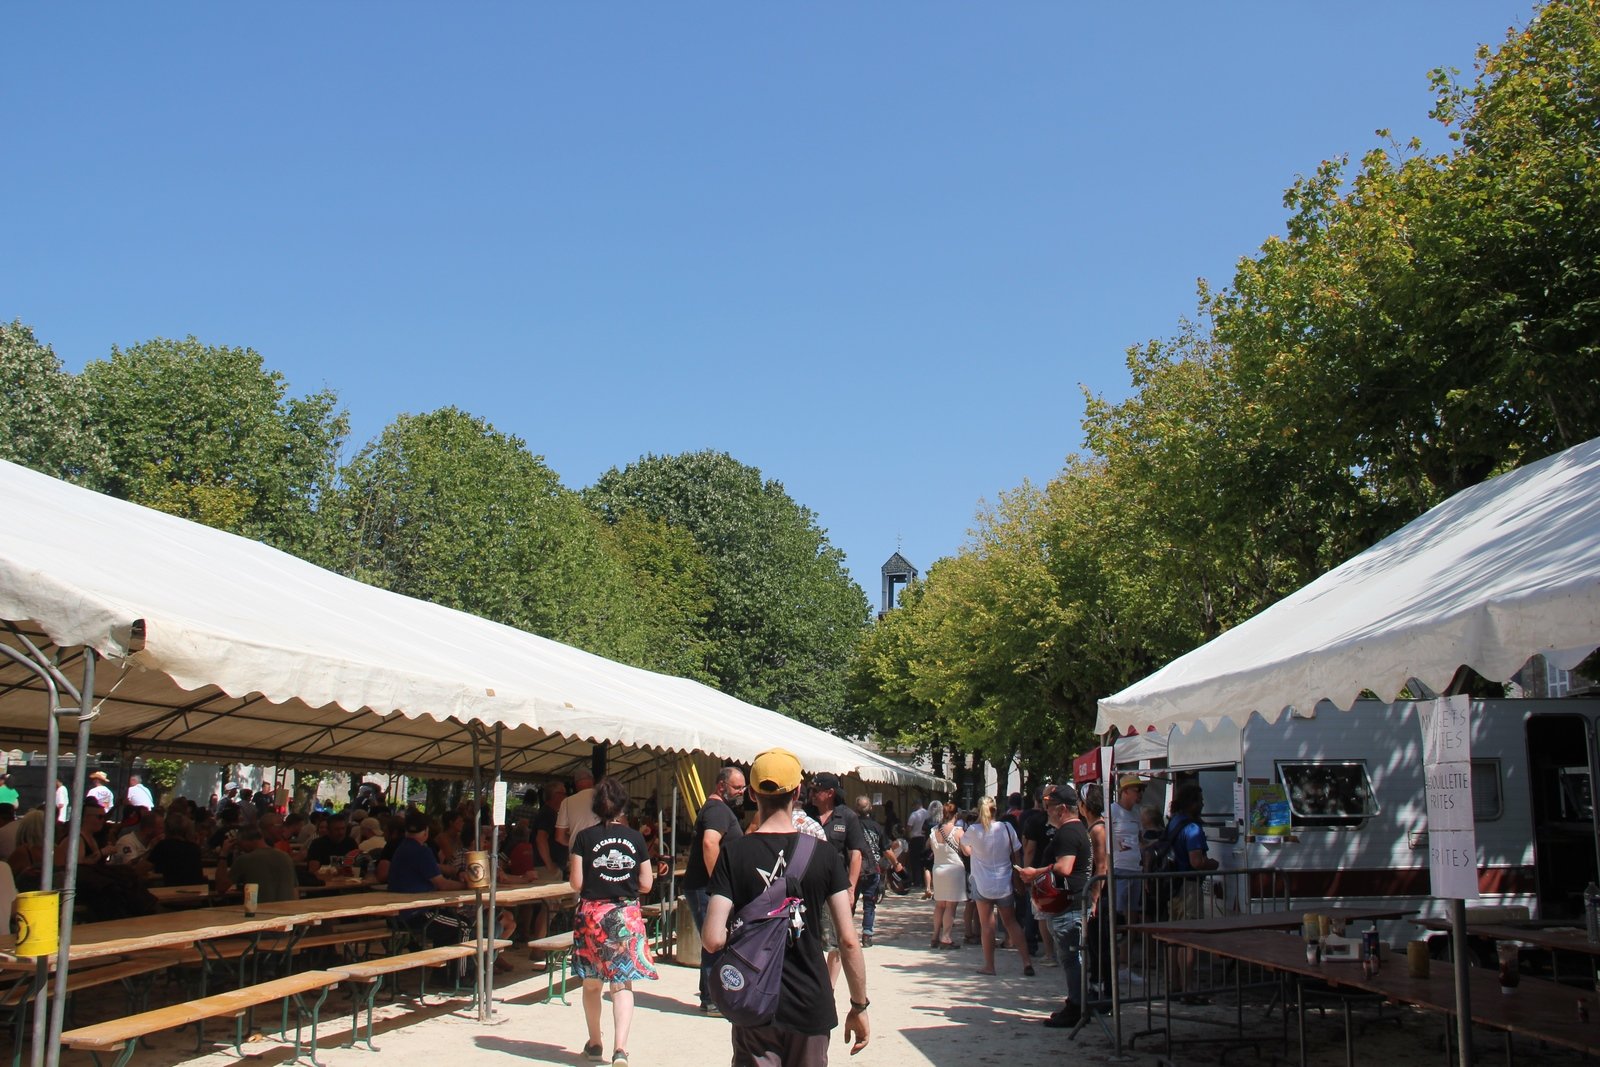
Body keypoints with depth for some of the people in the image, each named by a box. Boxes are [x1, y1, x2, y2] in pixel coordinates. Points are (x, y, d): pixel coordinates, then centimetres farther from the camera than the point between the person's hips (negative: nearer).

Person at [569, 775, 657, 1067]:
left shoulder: (585, 837, -5)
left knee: (591, 983, 16)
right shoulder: (636, 838, -1)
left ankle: (595, 1043, 27)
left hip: (592, 914, 0)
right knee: (623, 984, 1)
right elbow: (646, 884, 2)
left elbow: (576, 884, -5)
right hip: (627, 916, 0)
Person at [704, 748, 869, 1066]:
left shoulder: (733, 854, -8)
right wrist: (859, 1006, 3)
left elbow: (713, 940, -14)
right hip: (812, 1006, 1)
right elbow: (848, 940, -7)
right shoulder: (825, 856, -5)